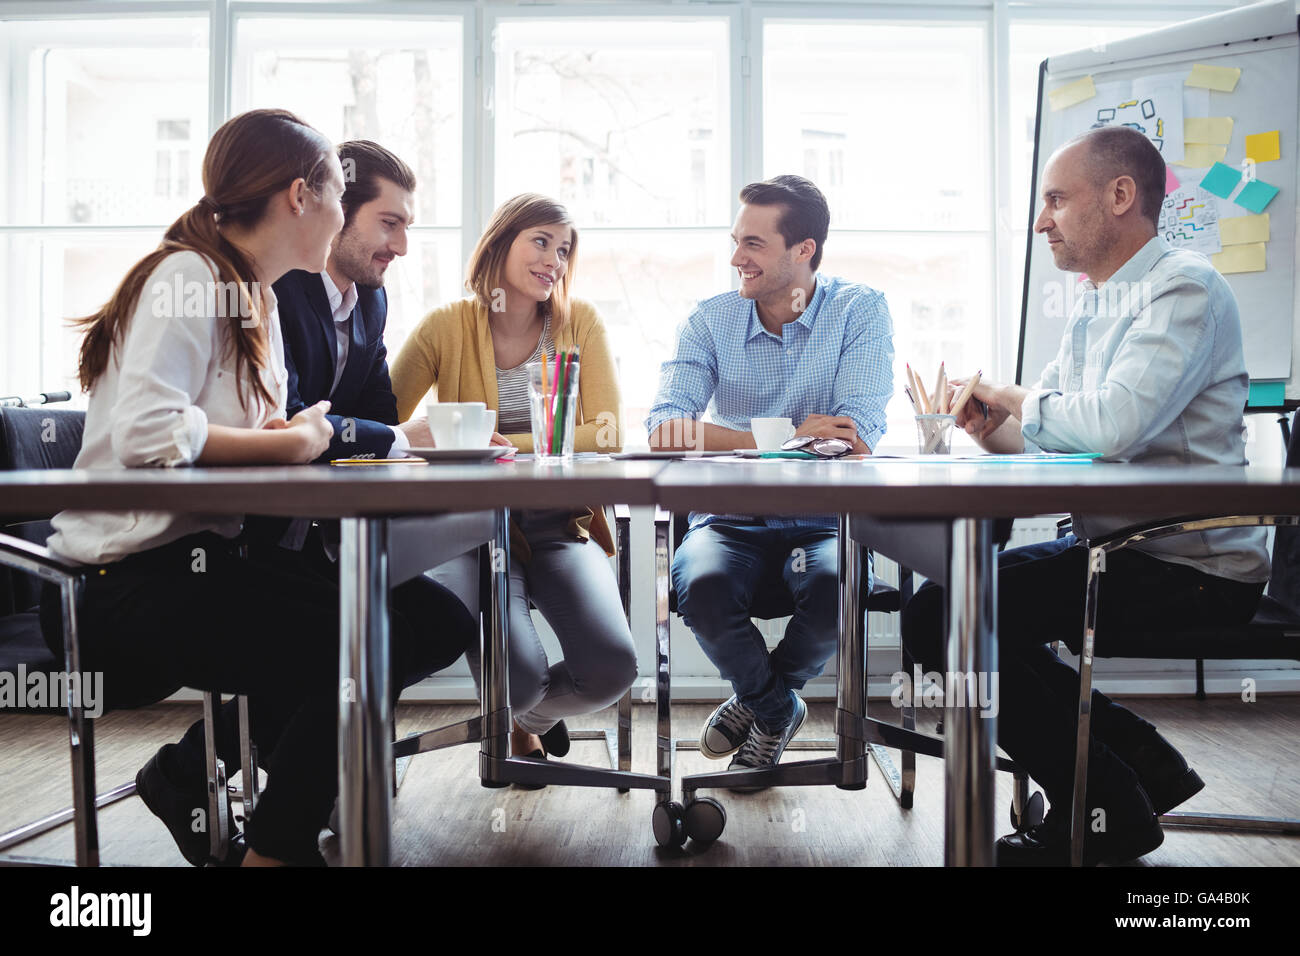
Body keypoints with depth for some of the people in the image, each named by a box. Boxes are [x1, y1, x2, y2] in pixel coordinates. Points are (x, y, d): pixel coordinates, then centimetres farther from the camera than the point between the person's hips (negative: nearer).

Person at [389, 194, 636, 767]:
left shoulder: (580, 322, 5)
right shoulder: (447, 326, 2)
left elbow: (606, 435, -6)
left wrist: (506, 444, -19)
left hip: (560, 527, 2)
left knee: (611, 670, -21)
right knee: (517, 680, -25)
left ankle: (531, 719, 17)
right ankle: (518, 707, 19)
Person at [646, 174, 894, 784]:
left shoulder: (859, 311, -2)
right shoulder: (710, 320, 4)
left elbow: (859, 434, -17)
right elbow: (663, 428, -11)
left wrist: (718, 435, -24)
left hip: (825, 520, -1)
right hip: (732, 520, 1)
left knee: (837, 588, -33)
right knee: (701, 585, -31)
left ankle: (758, 697, 4)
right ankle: (777, 707, 4)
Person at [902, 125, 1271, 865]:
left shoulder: (1185, 288, -15)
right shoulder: (1095, 306, 15)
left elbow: (1114, 423, -31)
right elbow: (1051, 435, 16)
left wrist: (1013, 400, -12)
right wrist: (994, 427, -7)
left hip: (1189, 566, -10)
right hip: (1112, 547, 10)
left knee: (946, 617, -18)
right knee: (946, 604, 9)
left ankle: (1106, 812, 0)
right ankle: (1143, 766, 13)